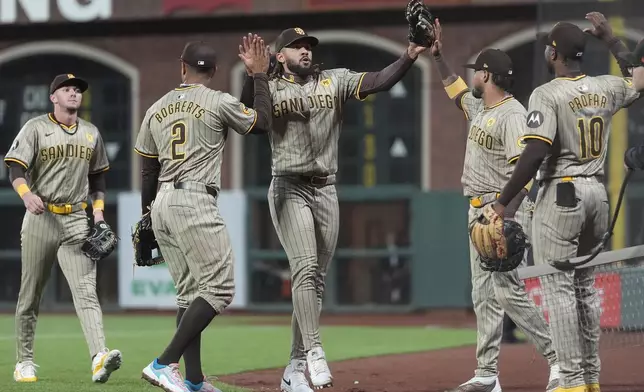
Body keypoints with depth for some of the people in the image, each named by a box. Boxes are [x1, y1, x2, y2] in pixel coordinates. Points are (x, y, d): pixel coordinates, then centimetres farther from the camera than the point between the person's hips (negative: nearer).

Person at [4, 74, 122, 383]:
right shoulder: (36, 128, -1)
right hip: (40, 217, -2)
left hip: (76, 221, 2)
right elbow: (16, 168, -10)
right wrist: (27, 194, -30)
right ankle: (24, 361, 18)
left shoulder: (91, 133, 14)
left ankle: (99, 358, -29)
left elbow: (97, 175, 24)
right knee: (30, 294, 5)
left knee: (86, 290, -13)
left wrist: (98, 211, 10)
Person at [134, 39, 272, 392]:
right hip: (194, 202, -7)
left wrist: (146, 217, 23)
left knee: (190, 293, 12)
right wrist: (260, 76, 17)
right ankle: (164, 363, -18)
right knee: (218, 289, -8)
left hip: (161, 204, 7)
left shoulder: (156, 109, 14)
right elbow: (263, 121, 10)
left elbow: (147, 171, 16)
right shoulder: (219, 102, -3)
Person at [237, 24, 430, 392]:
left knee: (317, 278, 4)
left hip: (326, 190, 4)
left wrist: (410, 56, -21)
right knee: (305, 267, -19)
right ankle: (314, 351, -23)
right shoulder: (270, 89, 2)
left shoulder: (335, 81, 8)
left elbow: (378, 82, -5)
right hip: (289, 189, -4)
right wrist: (253, 75, -31)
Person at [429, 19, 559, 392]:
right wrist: (438, 56, 25)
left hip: (504, 210, -10)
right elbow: (455, 89, 36)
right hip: (479, 210, 10)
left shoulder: (513, 115, -16)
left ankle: (558, 357, -9)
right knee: (484, 294, 8)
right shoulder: (480, 108, 14)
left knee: (506, 290, -15)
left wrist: (503, 218, -31)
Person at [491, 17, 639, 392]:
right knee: (585, 287, 16)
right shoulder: (607, 88, 5)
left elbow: (535, 154, -22)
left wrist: (503, 202, -16)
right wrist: (610, 38, 30)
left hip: (561, 195, -7)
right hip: (598, 193, 7)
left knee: (559, 288, -4)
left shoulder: (547, 94, -13)